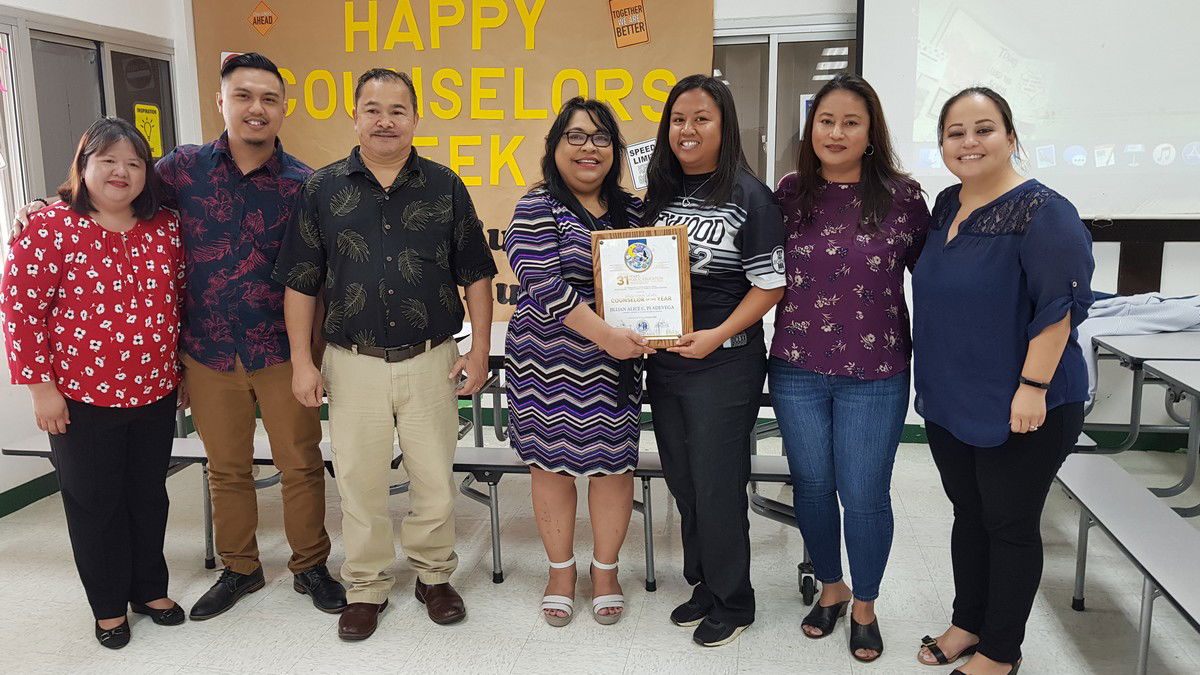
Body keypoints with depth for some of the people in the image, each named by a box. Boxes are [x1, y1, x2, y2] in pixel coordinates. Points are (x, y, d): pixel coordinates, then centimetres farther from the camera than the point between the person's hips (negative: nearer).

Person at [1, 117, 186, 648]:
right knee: (94, 502, 11)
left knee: (149, 494, 16)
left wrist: (184, 369, 13)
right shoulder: (50, 228, -10)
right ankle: (109, 606, 29)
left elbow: (179, 300, 11)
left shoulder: (164, 227, 3)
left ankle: (150, 589, 35)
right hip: (82, 397, -4)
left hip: (155, 392, 4)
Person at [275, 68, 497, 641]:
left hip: (430, 360, 0)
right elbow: (301, 283, 4)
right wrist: (302, 362, 0)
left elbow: (476, 274, 5)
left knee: (435, 477, 9)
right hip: (353, 363, 0)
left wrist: (479, 348, 0)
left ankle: (434, 575, 30)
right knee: (359, 480, 9)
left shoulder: (446, 187, 2)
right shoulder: (323, 188, 2)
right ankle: (366, 587, 28)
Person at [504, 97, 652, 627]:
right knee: (551, 462, 8)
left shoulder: (631, 209, 8)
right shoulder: (538, 208, -7)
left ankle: (606, 569, 30)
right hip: (549, 360, -3)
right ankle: (561, 570, 29)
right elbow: (546, 285, -18)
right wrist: (606, 335, -24)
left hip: (616, 364, 4)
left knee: (613, 461, 8)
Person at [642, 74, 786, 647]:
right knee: (681, 481, 15)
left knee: (717, 485, 3)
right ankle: (703, 584, 34)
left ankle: (732, 602, 23)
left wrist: (718, 335, -20)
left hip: (724, 363, -6)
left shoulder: (749, 198, -9)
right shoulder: (659, 193, 8)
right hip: (664, 360, 6)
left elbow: (770, 283, -10)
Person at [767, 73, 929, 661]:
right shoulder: (791, 192, 1)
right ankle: (830, 588, 38)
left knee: (864, 496, 6)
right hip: (797, 371, 2)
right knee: (812, 487, 14)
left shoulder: (902, 197, -5)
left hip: (875, 376, -2)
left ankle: (864, 606, 31)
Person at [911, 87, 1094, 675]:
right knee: (968, 514, 19)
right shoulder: (946, 206, 7)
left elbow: (1059, 305, -20)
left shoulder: (1042, 212, -16)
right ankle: (967, 623, 36)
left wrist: (1032, 387, -23)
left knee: (1009, 525, 8)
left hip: (1016, 410, -7)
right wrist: (930, 376, 16)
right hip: (950, 401, 7)